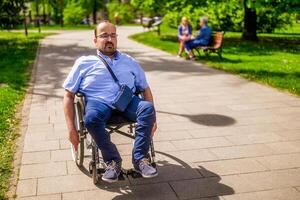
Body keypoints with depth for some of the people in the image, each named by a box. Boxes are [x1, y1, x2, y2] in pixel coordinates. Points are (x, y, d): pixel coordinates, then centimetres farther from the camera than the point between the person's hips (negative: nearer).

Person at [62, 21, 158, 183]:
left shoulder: (129, 62, 21)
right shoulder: (84, 63, 14)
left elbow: (145, 88, 20)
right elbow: (68, 95, 10)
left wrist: (152, 118, 5)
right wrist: (71, 128, -2)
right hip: (99, 102, -2)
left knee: (147, 108, -29)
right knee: (91, 118, -36)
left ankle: (140, 158, -23)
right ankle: (112, 161, -20)